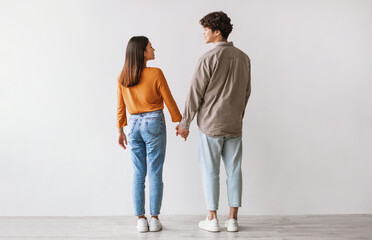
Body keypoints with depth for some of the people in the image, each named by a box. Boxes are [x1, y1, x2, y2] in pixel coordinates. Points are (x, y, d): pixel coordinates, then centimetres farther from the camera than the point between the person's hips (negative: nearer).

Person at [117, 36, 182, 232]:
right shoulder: (156, 74, -10)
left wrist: (120, 130, 17)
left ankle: (140, 219, 12)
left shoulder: (122, 77, 2)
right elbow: (169, 102, -5)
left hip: (133, 125, 4)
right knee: (155, 173, 4)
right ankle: (154, 219, 10)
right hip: (154, 123, -4)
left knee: (138, 174, 8)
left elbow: (121, 106, 8)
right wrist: (180, 124, 7)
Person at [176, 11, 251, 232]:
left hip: (211, 124, -5)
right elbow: (246, 92, 13)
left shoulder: (209, 58, -13)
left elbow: (196, 94, -10)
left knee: (211, 171, 5)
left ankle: (213, 219, 13)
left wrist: (185, 123, -2)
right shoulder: (243, 58, 5)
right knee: (234, 170, 10)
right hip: (234, 125, 5)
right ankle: (233, 218, 16)